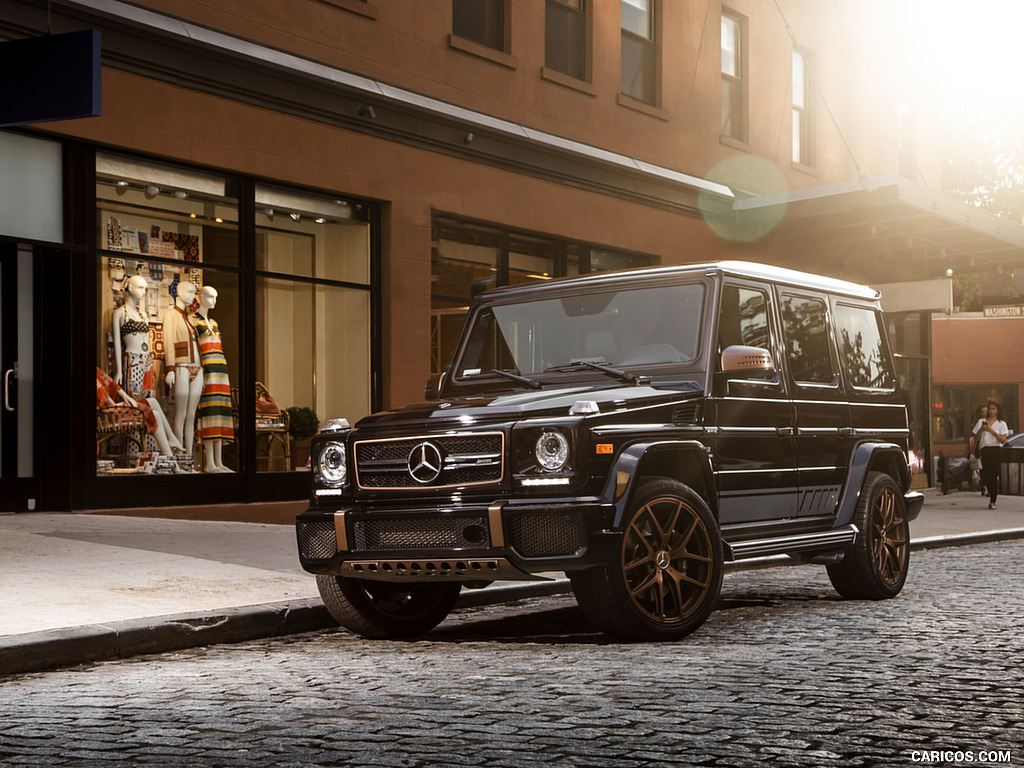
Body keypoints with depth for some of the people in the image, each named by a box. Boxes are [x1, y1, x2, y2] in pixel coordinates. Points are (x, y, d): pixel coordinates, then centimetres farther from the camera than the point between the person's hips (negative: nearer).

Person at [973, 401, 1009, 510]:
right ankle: (992, 495, 22)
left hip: (996, 450, -3)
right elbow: (976, 438, 12)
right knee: (986, 475, -3)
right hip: (983, 450, 3)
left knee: (994, 476, -10)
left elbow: (1003, 440, -3)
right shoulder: (981, 421, 16)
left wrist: (992, 431, -13)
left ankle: (992, 501, -8)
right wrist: (981, 429, -6)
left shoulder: (1001, 424, 9)